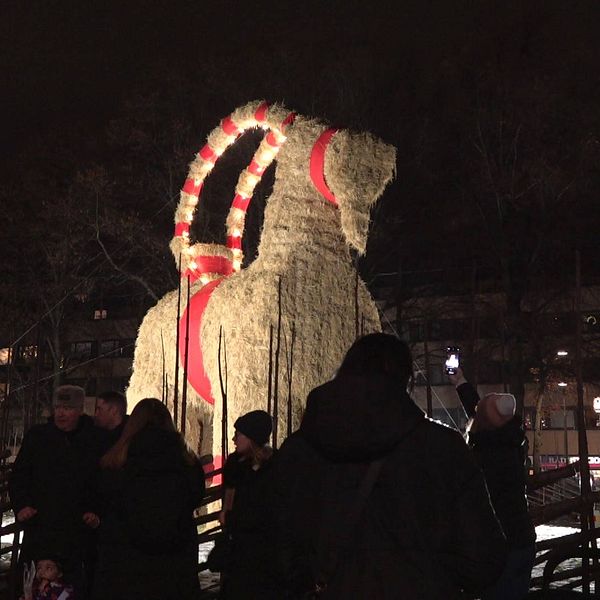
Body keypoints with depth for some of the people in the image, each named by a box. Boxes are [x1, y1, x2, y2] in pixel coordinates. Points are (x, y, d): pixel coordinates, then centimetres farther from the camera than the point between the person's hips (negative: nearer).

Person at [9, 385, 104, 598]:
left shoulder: (93, 442, 5)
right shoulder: (36, 436, 6)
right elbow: (18, 475, 9)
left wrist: (94, 511, -1)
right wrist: (21, 505, -4)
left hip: (75, 528, 0)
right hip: (39, 523, 0)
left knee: (74, 581, 0)